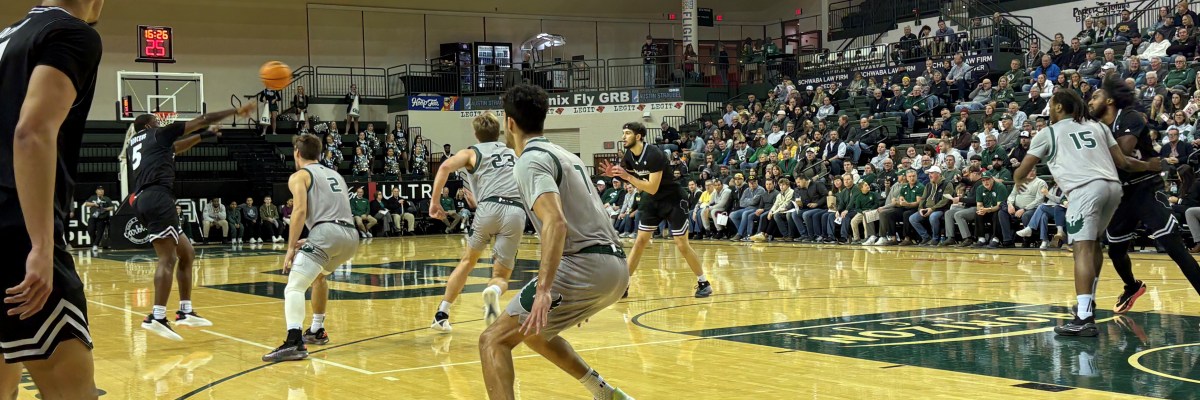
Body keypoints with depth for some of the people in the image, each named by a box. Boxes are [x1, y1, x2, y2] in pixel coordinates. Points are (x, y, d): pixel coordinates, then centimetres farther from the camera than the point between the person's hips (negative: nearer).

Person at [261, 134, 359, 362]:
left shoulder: (299, 176, 9)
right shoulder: (335, 175, 30)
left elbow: (300, 210, -7)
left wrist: (291, 248, -8)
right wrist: (309, 242, 32)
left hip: (327, 232, -7)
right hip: (351, 235, 7)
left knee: (294, 287, -12)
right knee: (318, 275, 34)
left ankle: (294, 342, -32)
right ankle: (317, 331, 40)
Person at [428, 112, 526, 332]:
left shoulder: (472, 152, 20)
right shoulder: (514, 154, 31)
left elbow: (445, 167, 1)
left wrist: (435, 201, 6)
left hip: (489, 207, -1)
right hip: (517, 212, 1)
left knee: (468, 260, 23)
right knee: (501, 276, 10)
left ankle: (442, 315, 21)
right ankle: (494, 291, -27)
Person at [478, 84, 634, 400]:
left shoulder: (531, 160, -7)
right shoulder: (565, 155, 22)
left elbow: (556, 222, -23)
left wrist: (544, 289, -31)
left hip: (585, 266, -9)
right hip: (616, 265, 9)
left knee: (494, 340, -6)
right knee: (534, 331, 28)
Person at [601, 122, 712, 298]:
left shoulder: (654, 155, -28)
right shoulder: (629, 155, -5)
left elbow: (652, 188, -31)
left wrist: (628, 177, -32)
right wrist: (612, 174, -14)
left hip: (673, 199, -7)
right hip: (652, 201, 7)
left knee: (682, 245, -5)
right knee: (640, 241, 3)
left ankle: (703, 282, 10)